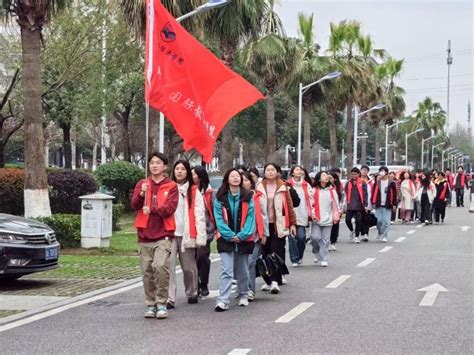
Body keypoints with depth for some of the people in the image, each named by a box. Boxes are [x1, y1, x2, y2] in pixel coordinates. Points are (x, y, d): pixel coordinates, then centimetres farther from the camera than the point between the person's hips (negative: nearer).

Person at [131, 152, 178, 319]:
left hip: (163, 235, -3)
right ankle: (151, 305, 15)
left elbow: (170, 208, -9)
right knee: (147, 271, 5)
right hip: (145, 236, 3)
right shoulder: (142, 184, 11)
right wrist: (142, 194, -19)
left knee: (160, 266, -21)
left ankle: (161, 303, -11)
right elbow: (134, 205, -1)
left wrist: (152, 209, -18)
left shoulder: (171, 186, 3)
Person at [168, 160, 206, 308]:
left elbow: (199, 214, 0)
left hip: (187, 234, -1)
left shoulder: (194, 191, 6)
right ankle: (169, 298, -12)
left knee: (189, 267, 8)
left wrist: (200, 236, -9)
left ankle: (192, 293, 27)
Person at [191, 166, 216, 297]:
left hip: (205, 230, -2)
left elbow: (214, 210, 4)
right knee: (193, 258, 2)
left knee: (202, 256, -9)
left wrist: (217, 227, 1)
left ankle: (204, 285, 7)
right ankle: (195, 286, 13)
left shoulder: (208, 192, 1)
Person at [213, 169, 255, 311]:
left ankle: (244, 296, 30)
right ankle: (223, 301, -14)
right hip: (226, 239, -2)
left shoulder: (248, 197, 4)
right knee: (226, 271, -11)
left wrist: (242, 235, -12)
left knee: (242, 270, 13)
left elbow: (251, 217, -1)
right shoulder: (220, 198, 1)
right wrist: (230, 235, -13)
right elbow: (219, 219, -4)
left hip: (243, 239, 2)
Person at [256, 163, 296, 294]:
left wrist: (292, 223, 1)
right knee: (266, 252, 6)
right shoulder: (260, 188, 5)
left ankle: (275, 281, -11)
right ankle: (269, 280, 15)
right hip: (265, 224, 2)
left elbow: (289, 205, 4)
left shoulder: (282, 187, 4)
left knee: (277, 252, -8)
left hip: (279, 224, -2)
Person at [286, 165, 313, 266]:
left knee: (301, 237, -6)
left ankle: (299, 256, 18)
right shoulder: (288, 185, 2)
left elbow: (311, 199, 11)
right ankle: (294, 259, 8)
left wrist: (311, 213, 3)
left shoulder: (306, 185, 10)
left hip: (302, 216, 1)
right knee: (292, 238, -2)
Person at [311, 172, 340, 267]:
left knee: (325, 240, 3)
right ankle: (317, 253, 17)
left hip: (327, 219, 2)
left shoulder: (332, 190, 7)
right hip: (316, 219, -2)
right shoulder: (314, 190, 0)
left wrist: (336, 216, 5)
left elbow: (335, 204, 10)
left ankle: (324, 259, 10)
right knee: (315, 237, -10)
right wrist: (312, 214, -9)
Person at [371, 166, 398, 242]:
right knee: (379, 220, 2)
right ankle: (380, 233, 26)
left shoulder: (391, 183, -1)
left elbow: (394, 194, 1)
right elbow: (374, 193, 8)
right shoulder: (377, 182, 6)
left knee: (386, 221, -5)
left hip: (387, 205, -2)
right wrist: (373, 202, 2)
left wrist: (394, 204, -2)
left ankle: (384, 236, 1)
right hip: (378, 205, 2)